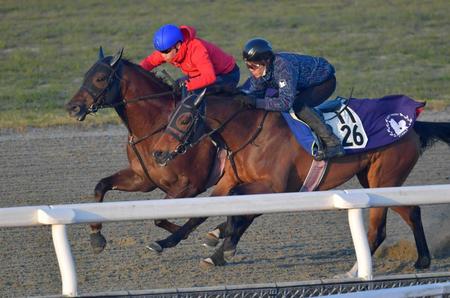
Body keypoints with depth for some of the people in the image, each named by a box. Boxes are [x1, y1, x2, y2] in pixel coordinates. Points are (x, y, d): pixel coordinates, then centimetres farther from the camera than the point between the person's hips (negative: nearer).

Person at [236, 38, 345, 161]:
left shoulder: (283, 66, -39)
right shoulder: (261, 70, -14)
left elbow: (285, 103, -43)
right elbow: (254, 94, -6)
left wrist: (256, 102, -45)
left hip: (325, 81, -9)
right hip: (304, 85, 9)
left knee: (298, 105, -30)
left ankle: (332, 143, -27)